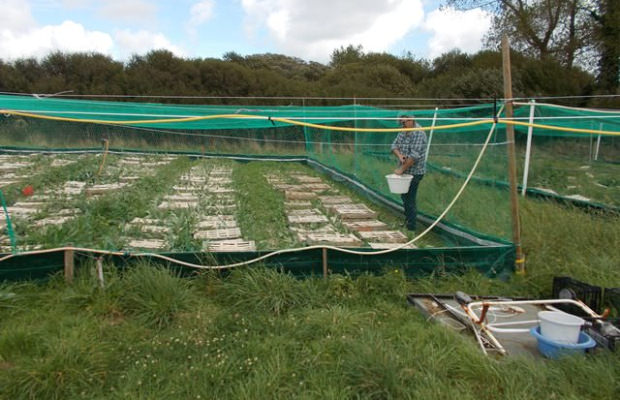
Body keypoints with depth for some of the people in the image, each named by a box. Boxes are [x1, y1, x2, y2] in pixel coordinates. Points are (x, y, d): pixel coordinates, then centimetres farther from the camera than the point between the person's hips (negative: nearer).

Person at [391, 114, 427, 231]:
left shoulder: (419, 134, -19)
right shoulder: (403, 132, 8)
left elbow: (414, 156, -25)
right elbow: (394, 145, 6)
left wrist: (401, 169, -21)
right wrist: (399, 155, -15)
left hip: (414, 172, -9)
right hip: (405, 171, 9)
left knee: (410, 199, -5)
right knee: (404, 197, 19)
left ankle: (411, 227, 6)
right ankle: (407, 220, 35)